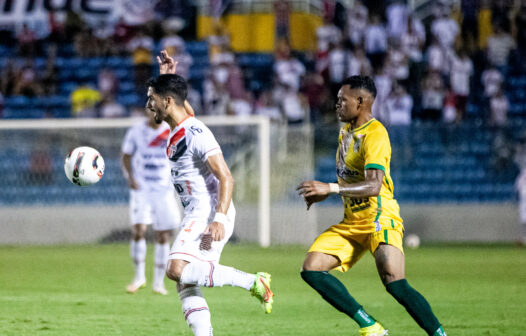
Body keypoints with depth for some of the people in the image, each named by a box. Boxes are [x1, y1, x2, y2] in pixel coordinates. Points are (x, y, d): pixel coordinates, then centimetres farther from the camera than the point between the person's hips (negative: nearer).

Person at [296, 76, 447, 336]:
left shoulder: (374, 134, -16)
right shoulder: (347, 130, 14)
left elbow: (373, 185, -28)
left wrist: (330, 188, -34)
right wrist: (323, 193, 15)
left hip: (380, 219, -9)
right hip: (352, 222, 9)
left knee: (395, 283, -25)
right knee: (311, 269, -7)